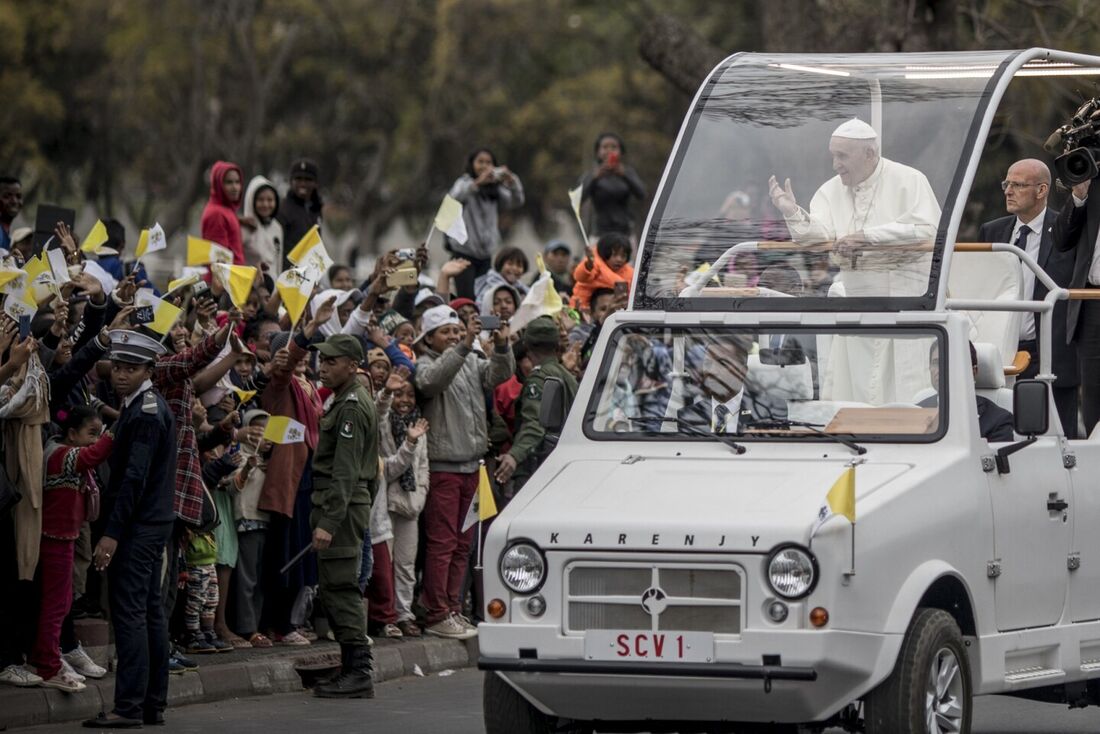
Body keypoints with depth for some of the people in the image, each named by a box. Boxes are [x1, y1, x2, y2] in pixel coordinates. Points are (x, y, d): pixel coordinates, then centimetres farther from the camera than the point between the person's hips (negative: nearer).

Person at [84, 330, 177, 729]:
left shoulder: (145, 413, -16)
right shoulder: (150, 405, 15)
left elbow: (135, 477, -22)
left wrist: (112, 533, -23)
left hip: (138, 526, -10)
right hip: (153, 521, 10)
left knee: (129, 613, -10)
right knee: (150, 612, 11)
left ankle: (129, 707, -12)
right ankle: (154, 703, 15)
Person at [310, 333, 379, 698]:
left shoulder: (351, 407, -15)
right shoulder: (346, 400, 18)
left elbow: (345, 472, -22)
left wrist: (328, 522, -26)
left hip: (342, 507, -11)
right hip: (352, 504, 11)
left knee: (340, 589, -10)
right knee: (338, 589, 12)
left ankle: (357, 673, -11)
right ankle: (354, 670, 14)